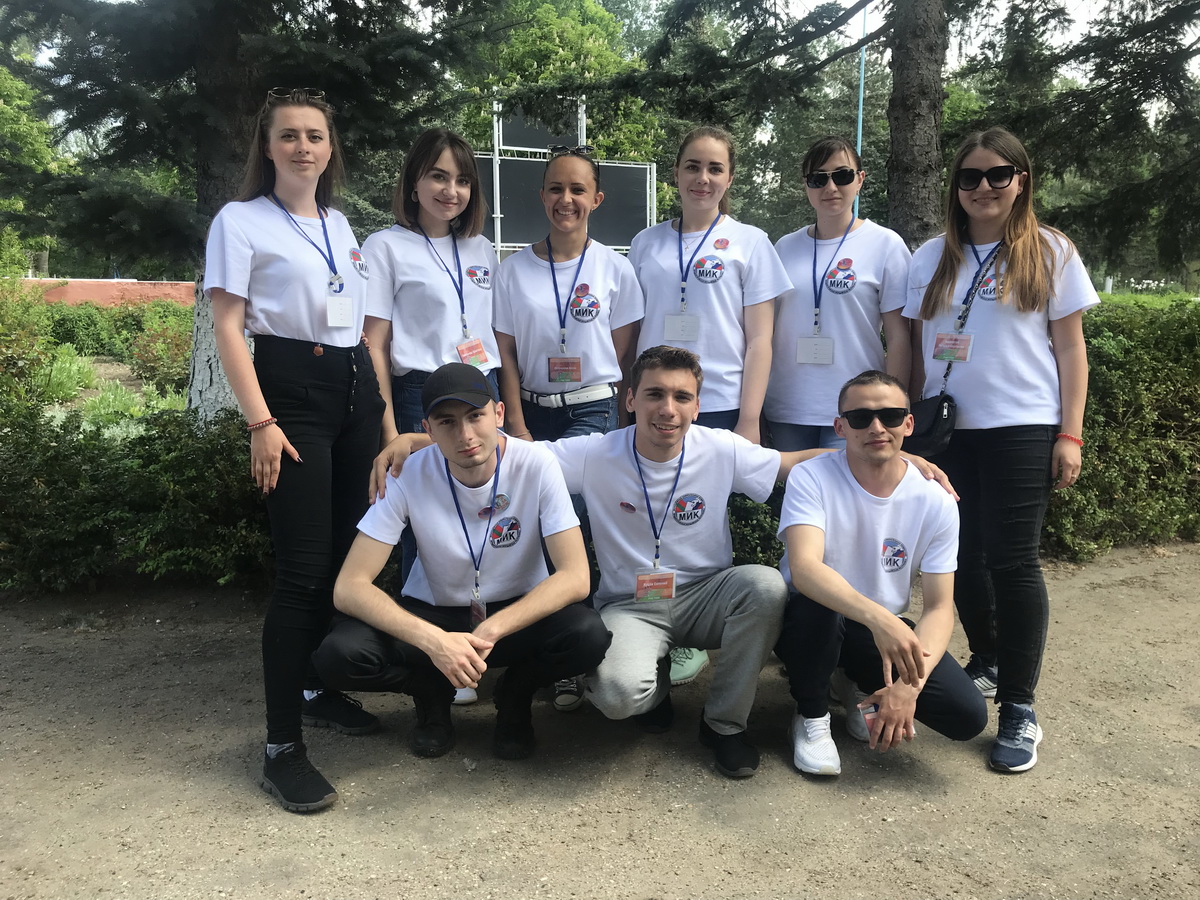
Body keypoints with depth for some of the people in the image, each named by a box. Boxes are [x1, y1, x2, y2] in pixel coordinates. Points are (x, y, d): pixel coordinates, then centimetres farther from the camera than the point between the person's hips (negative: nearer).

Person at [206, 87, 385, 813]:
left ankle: (321, 690, 27)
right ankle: (283, 746, -2)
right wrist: (261, 422, -17)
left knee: (346, 553, 9)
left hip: (355, 388, 7)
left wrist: (384, 401, 15)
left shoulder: (340, 224, 17)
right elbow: (227, 327, -8)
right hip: (293, 390, -6)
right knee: (304, 569, -11)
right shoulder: (241, 221, -1)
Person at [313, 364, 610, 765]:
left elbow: (575, 577, -22)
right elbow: (349, 587, -22)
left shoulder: (536, 465, -19)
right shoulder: (409, 476, -18)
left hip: (519, 612, 0)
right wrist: (434, 641, -37)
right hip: (433, 613, 1)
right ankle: (433, 693, 6)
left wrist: (492, 630, -34)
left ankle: (515, 696, 2)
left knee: (588, 635, -32)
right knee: (339, 655, -27)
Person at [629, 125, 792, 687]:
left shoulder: (749, 242, 4)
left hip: (718, 407, -2)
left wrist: (749, 419, -8)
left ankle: (688, 642, 17)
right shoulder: (646, 244, 11)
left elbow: (759, 338, 0)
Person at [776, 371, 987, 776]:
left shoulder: (935, 502, -9)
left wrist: (910, 684, -26)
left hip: (888, 629, 3)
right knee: (816, 604, -38)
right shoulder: (811, 479, -18)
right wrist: (876, 617, -51)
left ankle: (860, 688, 13)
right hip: (812, 622, -3)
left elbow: (939, 607, -9)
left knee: (968, 715, -18)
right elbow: (803, 569, -34)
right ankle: (811, 717, -7)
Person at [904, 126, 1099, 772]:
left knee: (1012, 560, -5)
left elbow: (1070, 348, 3)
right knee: (963, 555, 7)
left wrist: (1070, 434, -4)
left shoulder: (1051, 253, 4)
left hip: (1021, 429, -3)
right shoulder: (932, 258, 10)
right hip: (946, 430, 3)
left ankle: (1019, 708, 4)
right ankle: (987, 663, 30)